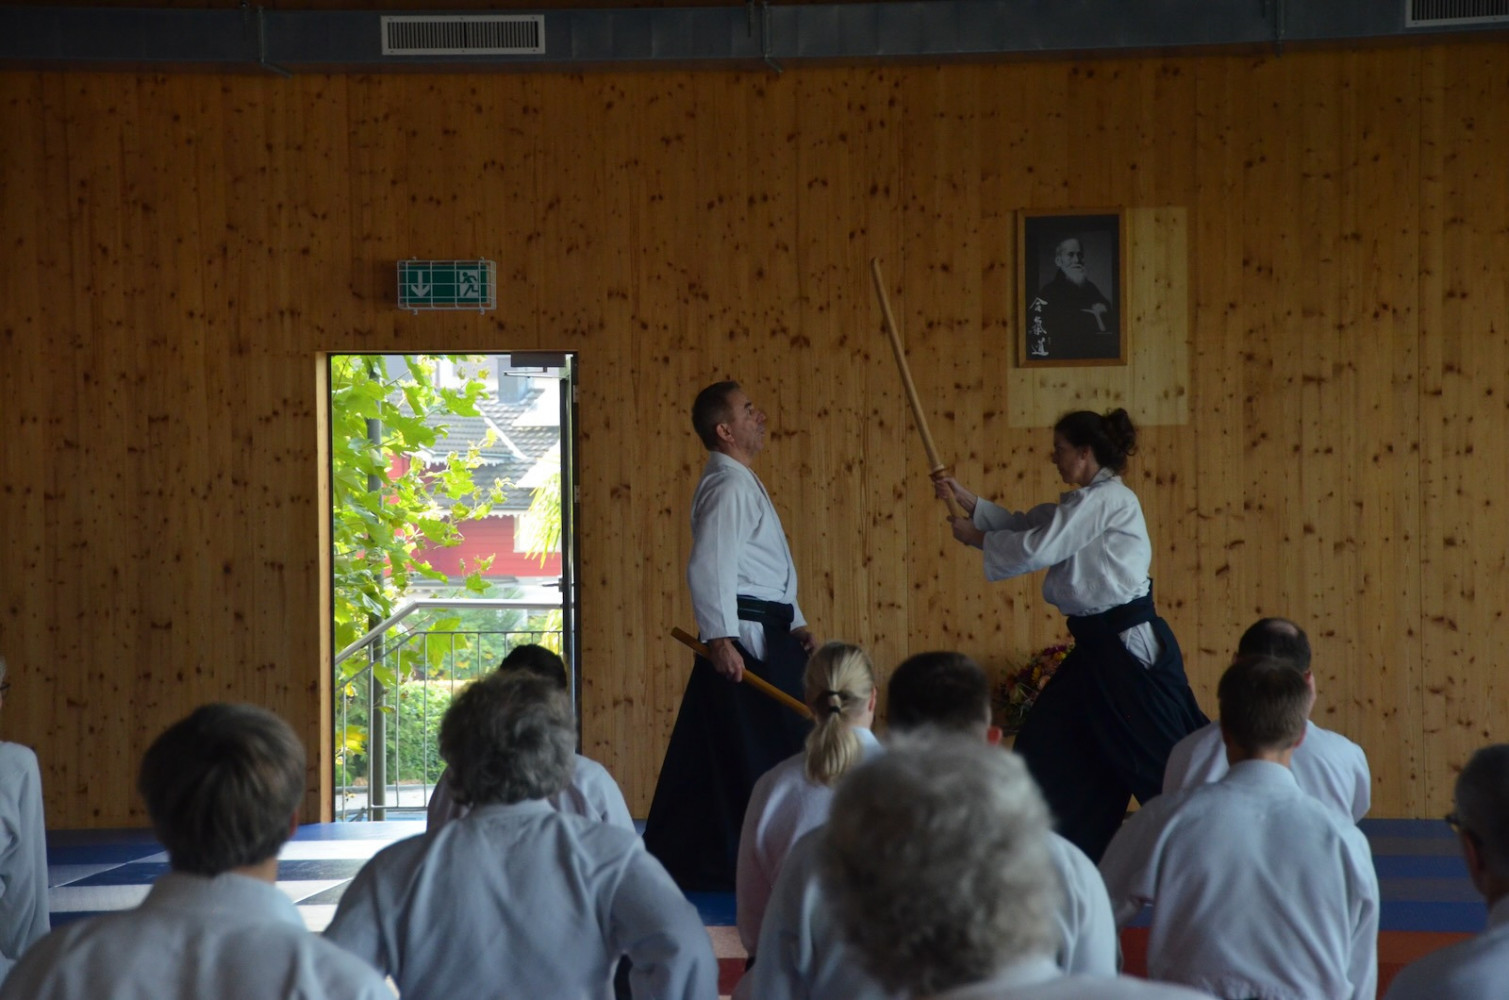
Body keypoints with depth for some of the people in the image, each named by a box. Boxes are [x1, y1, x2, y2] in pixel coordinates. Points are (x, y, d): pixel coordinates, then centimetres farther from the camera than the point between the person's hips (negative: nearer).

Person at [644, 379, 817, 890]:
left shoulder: (743, 483, 21)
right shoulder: (728, 487, -12)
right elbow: (708, 566, -23)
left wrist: (795, 624, 19)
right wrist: (721, 638, -29)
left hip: (768, 635, 10)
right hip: (746, 638, -10)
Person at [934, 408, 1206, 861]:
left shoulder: (1106, 500, -16)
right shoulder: (1088, 500, 15)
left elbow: (1035, 549, -17)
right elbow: (1027, 525, 19)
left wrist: (973, 536, -4)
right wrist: (968, 500, 12)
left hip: (1131, 650, -10)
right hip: (1100, 645, 10)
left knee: (1164, 756, -7)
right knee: (1049, 741, 12)